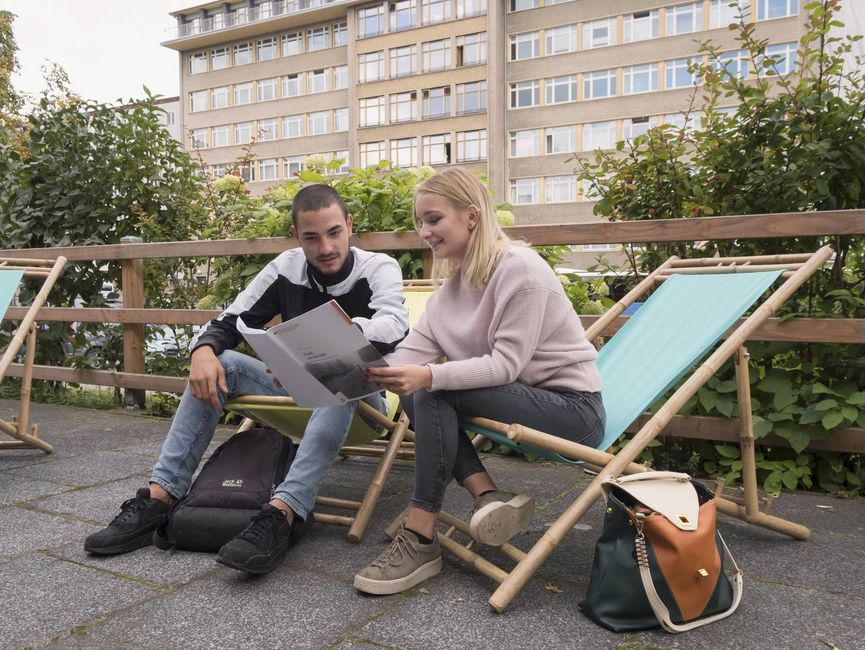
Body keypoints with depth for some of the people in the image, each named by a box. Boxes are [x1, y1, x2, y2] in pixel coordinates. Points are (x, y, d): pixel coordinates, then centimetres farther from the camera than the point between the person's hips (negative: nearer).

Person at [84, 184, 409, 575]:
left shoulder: (378, 269, -11)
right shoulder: (287, 268, -1)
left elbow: (393, 326, -32)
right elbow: (227, 324, 0)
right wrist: (203, 350, -23)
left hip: (359, 400, -4)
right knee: (219, 363, -14)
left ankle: (282, 513, -48)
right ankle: (158, 498, -19)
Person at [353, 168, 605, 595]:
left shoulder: (520, 268, -17)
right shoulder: (453, 282, 8)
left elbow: (506, 365, -24)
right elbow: (413, 350, -4)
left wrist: (430, 376, -37)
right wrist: (362, 372, -22)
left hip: (572, 407, -8)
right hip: (521, 399, 8)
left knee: (433, 394, -24)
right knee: (414, 395, -11)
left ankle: (419, 540, -18)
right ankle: (488, 496, -12)